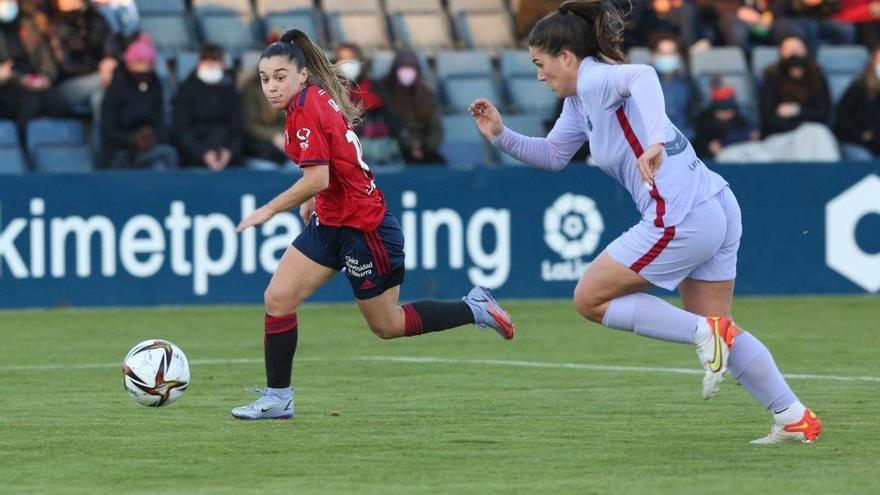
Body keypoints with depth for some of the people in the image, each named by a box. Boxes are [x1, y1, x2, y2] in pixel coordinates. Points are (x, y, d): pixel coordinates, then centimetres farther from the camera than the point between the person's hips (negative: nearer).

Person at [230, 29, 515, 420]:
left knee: (387, 326, 7)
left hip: (364, 228, -9)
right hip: (330, 223, 9)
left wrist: (269, 210, -17)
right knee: (277, 299, 0)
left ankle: (475, 310, 22)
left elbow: (316, 180, -27)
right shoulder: (319, 97, 5)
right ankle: (277, 399, 5)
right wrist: (312, 202, 22)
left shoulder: (306, 110, -22)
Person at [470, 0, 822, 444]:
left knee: (590, 299, 2)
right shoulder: (579, 101, 17)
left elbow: (642, 76, -35)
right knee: (718, 328, 18)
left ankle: (705, 334, -6)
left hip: (681, 220, -10)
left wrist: (655, 141, -49)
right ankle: (795, 419, 16)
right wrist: (501, 135, 15)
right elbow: (552, 155, 29)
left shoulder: (595, 80, -12)